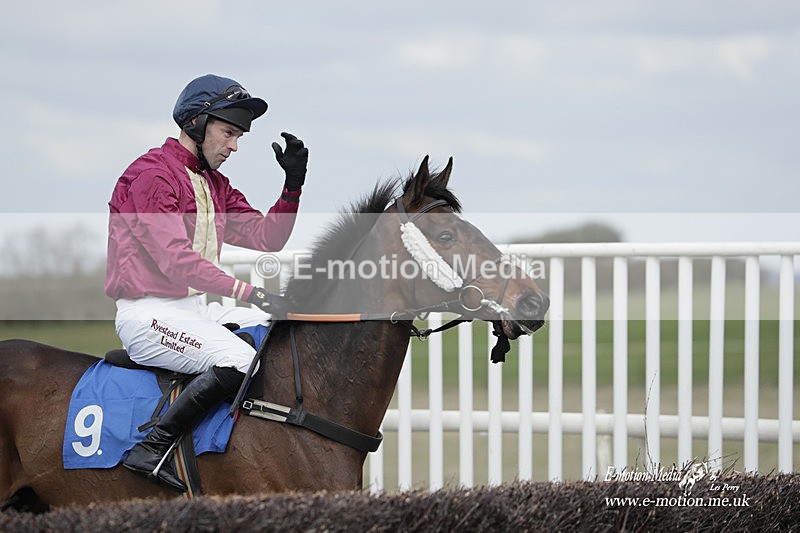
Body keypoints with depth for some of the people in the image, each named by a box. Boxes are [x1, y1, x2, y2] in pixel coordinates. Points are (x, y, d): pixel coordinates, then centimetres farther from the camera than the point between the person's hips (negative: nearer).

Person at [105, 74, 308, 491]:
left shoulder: (216, 185, 20)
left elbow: (266, 237, 17)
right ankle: (151, 449, -27)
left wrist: (293, 183, 3)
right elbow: (176, 259, -20)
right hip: (148, 313, -10)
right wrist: (247, 292, -26)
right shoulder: (151, 174, -10)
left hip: (193, 309, 10)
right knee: (238, 359, -30)